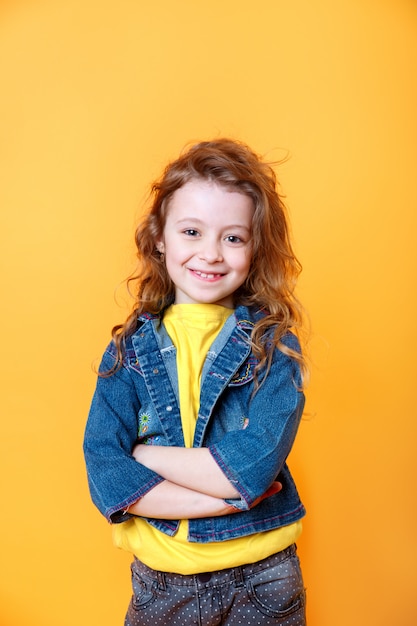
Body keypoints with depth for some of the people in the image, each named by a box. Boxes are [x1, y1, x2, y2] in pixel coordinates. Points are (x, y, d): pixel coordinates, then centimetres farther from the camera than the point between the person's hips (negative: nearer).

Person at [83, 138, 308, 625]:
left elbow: (256, 464, -22)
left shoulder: (275, 345, -10)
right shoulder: (130, 348, -5)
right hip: (159, 581, 2)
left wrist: (142, 455, -15)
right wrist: (224, 498, -20)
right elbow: (104, 476, -13)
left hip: (262, 581, -1)